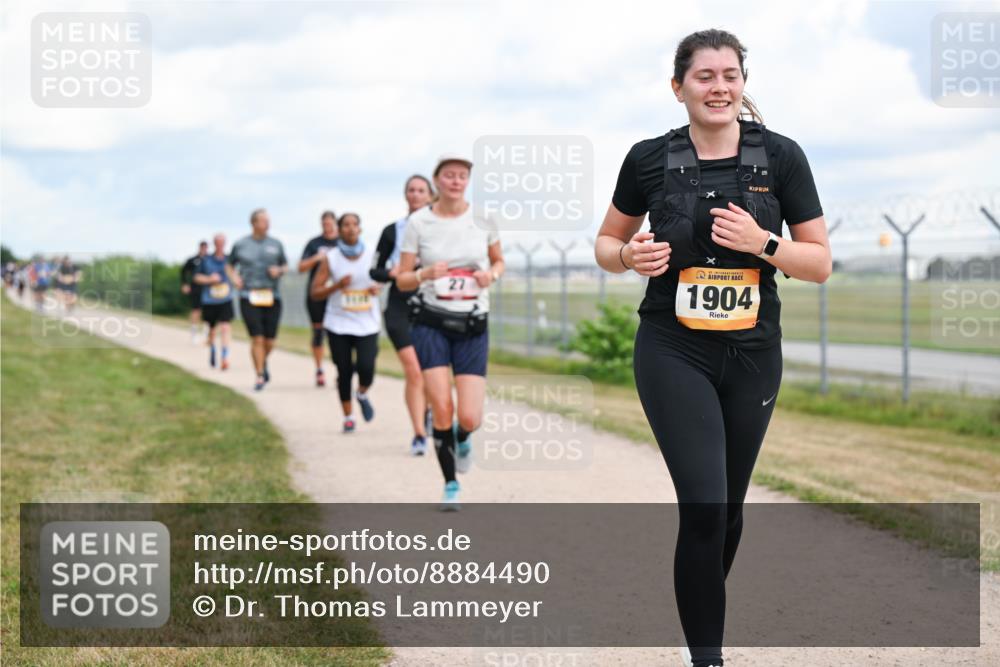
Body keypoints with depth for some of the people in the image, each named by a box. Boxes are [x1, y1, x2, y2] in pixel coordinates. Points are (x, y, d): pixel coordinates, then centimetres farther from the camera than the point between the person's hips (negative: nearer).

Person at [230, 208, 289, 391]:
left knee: (269, 342, 3)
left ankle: (263, 363, 34)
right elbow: (230, 265, 18)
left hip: (272, 297, 2)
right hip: (249, 297, -2)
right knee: (257, 338, -11)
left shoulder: (276, 244, 8)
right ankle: (260, 376, 0)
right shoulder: (240, 244, 4)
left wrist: (279, 270, -4)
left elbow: (285, 265, 18)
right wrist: (235, 277, 0)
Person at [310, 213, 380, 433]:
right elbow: (314, 292, -1)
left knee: (366, 367, -15)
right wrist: (337, 285, -17)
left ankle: (362, 395, 20)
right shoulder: (331, 259, -2)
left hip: (367, 324, 0)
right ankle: (348, 417, 20)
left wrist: (377, 288, -6)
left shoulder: (372, 256, 1)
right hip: (339, 324, 0)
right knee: (344, 371, 2)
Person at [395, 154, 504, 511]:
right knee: (442, 409, -11)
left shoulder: (483, 217, 0)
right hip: (431, 323, -1)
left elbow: (498, 261, 15)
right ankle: (450, 486, 10)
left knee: (470, 418, -9)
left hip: (473, 326, 1)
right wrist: (425, 274, -19)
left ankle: (462, 439, 31)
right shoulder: (418, 222, -3)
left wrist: (492, 274, -7)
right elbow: (402, 280, 1)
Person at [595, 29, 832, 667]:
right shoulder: (650, 159, -4)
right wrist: (631, 256, -12)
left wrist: (763, 243, -18)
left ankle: (703, 612, 39)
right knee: (704, 505, -15)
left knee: (729, 507, 14)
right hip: (674, 353, -2)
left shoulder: (781, 155, -4)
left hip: (752, 355, 2)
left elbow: (821, 263, -1)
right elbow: (608, 243, 10)